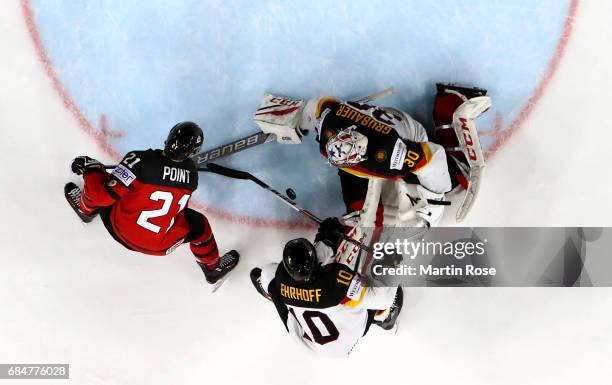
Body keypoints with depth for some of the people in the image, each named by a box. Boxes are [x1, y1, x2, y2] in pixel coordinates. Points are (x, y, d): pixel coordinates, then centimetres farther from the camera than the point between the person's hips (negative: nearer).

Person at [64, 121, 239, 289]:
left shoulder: (140, 160, -27)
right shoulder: (191, 172, -10)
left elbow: (104, 195, -26)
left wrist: (90, 167, -9)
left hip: (119, 229, -1)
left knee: (100, 185, 17)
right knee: (198, 224, 24)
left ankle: (86, 210, 51)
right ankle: (213, 269, 43)